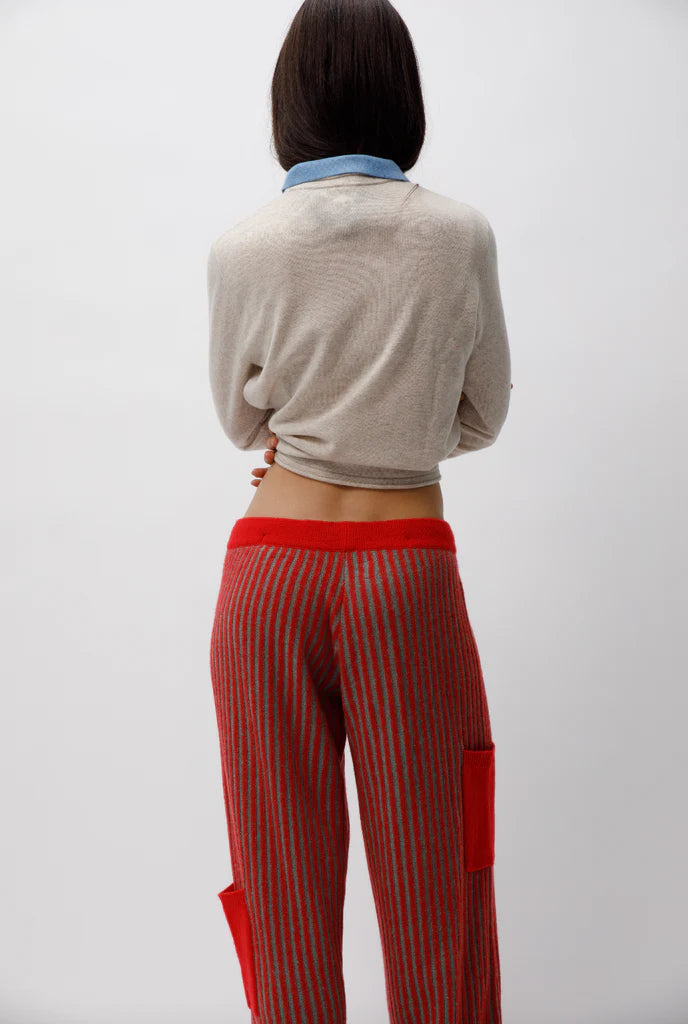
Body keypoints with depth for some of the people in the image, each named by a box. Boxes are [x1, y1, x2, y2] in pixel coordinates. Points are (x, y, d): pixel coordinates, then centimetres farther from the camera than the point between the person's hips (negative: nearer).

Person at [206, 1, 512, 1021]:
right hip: (408, 570, 0)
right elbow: (482, 417, 8)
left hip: (272, 569, 1)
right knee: (430, 878, 11)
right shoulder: (460, 235, -3)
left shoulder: (241, 248, -4)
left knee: (286, 875, 11)